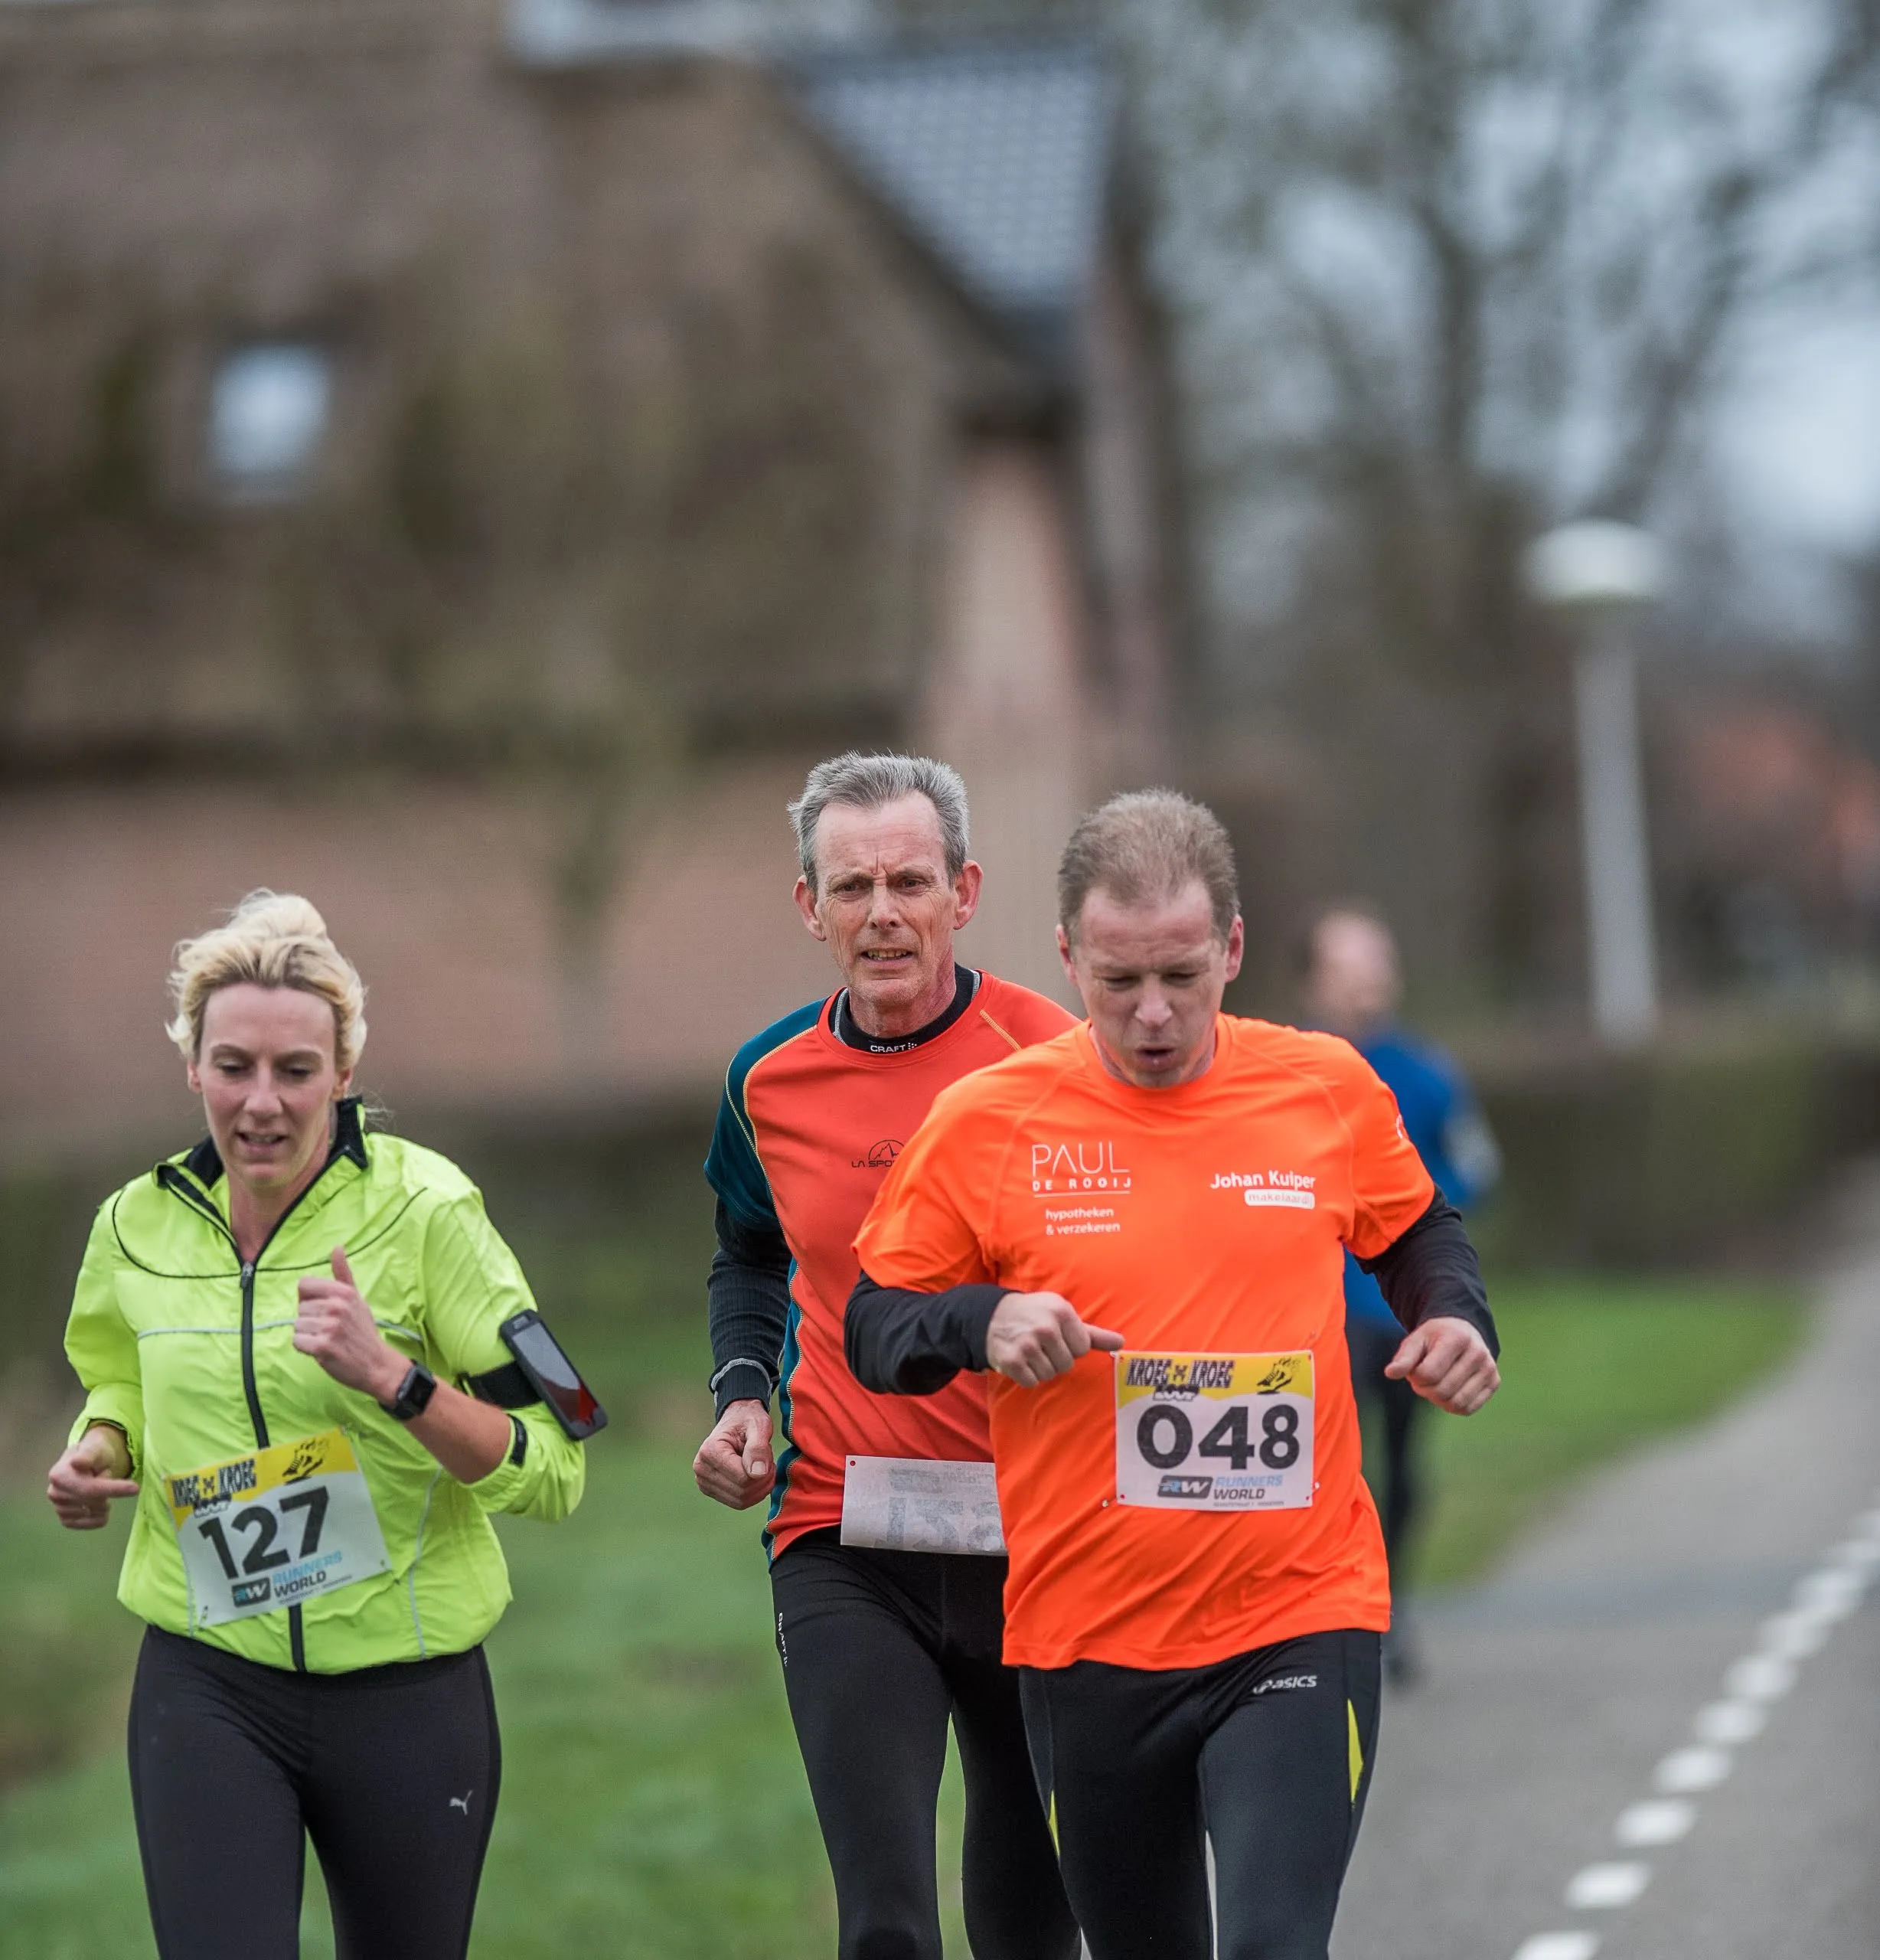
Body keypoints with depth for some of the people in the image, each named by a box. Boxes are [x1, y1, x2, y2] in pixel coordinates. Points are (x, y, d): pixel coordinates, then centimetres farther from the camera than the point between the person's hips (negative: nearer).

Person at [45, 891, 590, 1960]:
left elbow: (553, 1470, -11)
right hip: (207, 1688, 2)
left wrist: (390, 1376, -26)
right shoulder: (139, 1225, 3)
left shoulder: (425, 1209, -10)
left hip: (408, 1698, -2)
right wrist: (98, 1454, 2)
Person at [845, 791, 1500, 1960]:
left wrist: (1455, 1316, 0)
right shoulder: (986, 1124, -3)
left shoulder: (1330, 1089, 2)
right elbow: (875, 1325, 5)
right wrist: (983, 1322, -15)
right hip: (1088, 1636, 1)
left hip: (1301, 1614, -1)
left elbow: (1417, 1233, 21)